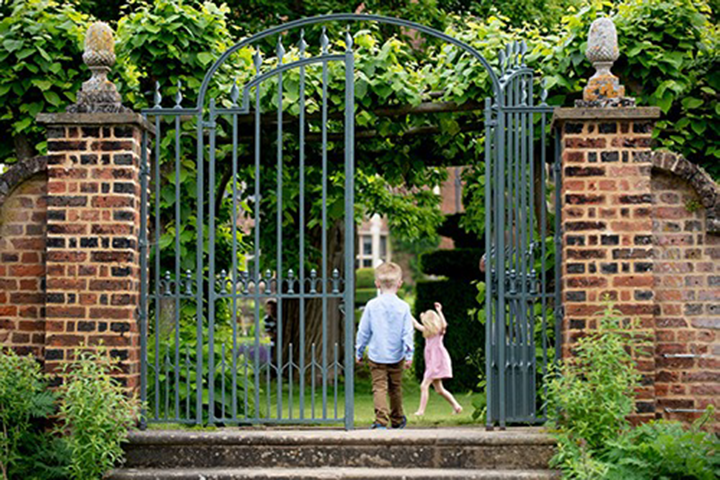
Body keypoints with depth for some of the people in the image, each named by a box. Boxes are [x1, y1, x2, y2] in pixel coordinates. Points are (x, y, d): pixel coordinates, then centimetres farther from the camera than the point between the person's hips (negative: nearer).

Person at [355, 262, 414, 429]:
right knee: (395, 388, 16)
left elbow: (363, 331, 0)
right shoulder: (403, 307, -6)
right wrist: (409, 354, -1)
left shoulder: (371, 306, -7)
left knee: (379, 388, -3)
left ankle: (381, 420, -19)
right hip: (396, 356, 1)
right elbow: (407, 333, -6)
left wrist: (359, 352, 11)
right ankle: (397, 420, 30)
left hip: (376, 355, -1)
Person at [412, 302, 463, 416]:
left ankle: (421, 411, -16)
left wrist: (439, 311, -32)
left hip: (438, 362, -9)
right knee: (439, 389, 11)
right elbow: (416, 325, 25)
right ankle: (456, 406, 18)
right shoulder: (428, 332, 13)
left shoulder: (439, 331, -8)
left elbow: (444, 325, -31)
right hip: (431, 363, 9)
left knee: (424, 385, -15)